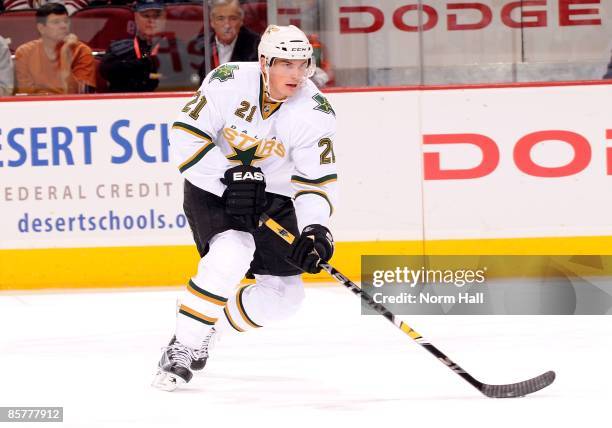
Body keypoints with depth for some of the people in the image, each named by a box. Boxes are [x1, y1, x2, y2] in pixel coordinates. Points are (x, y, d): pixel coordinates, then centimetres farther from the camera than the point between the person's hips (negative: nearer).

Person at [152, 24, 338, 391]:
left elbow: (317, 181, -17)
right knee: (232, 253, -31)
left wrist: (316, 230, -34)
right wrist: (232, 176, -30)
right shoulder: (228, 83, -22)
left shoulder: (316, 112, -17)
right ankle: (183, 347, -20)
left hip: (272, 198, 4)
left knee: (285, 292, -3)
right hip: (213, 188, -4)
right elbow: (186, 138, -20)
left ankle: (208, 330, 20)